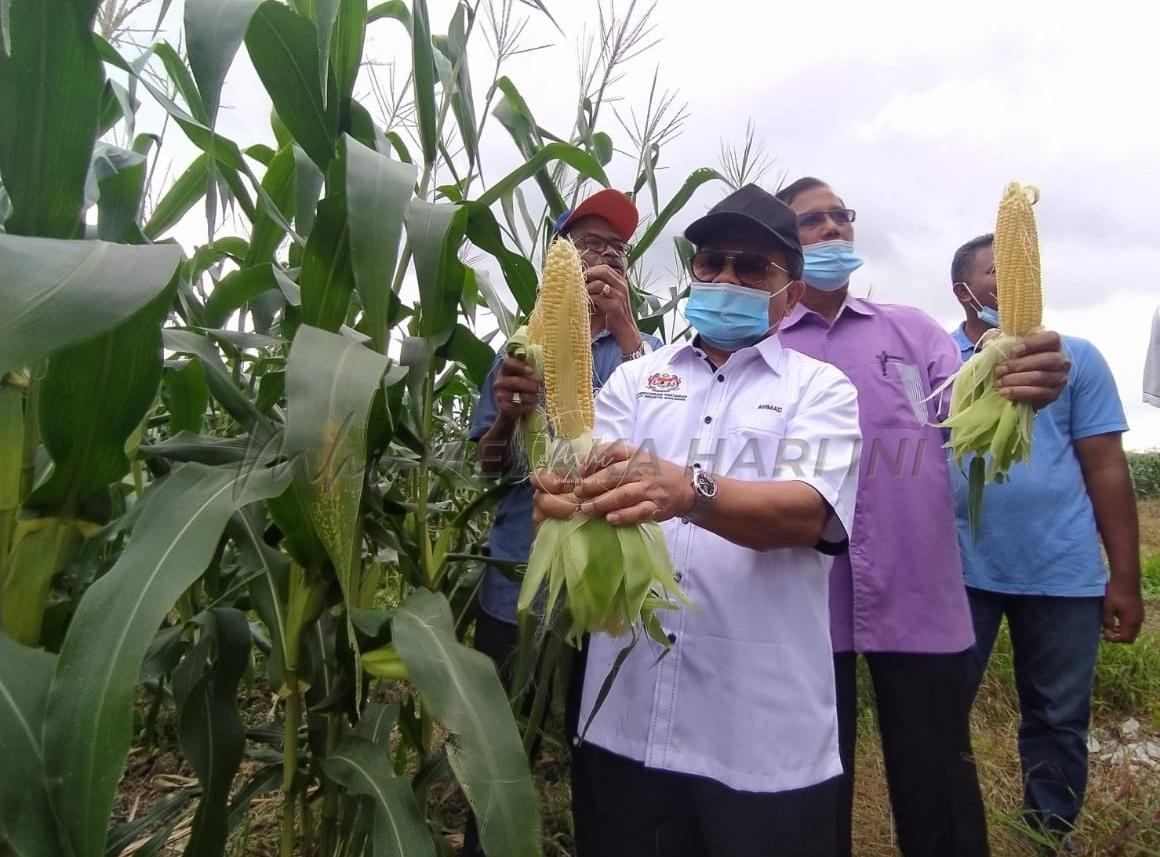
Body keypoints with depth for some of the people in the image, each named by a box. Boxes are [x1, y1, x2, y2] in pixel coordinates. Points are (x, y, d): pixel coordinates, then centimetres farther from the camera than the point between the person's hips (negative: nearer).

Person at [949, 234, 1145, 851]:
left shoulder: (1077, 357, 5)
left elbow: (1106, 469, 4)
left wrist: (1125, 577, 1)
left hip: (1064, 573, 1)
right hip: (958, 571, -1)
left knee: (1058, 721, 13)